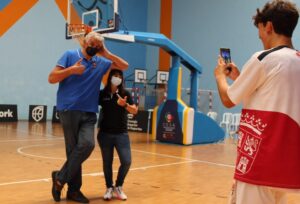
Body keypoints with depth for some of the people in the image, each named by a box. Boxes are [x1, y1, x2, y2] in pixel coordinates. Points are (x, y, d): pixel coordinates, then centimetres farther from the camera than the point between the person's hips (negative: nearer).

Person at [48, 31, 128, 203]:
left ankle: (61, 178, 1)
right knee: (74, 149, -3)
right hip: (69, 110, -4)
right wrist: (71, 70, -13)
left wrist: (106, 53, 8)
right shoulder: (70, 56, 2)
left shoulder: (101, 63, 14)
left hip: (89, 113, 4)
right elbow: (52, 78, -1)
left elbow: (124, 66, 17)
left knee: (88, 144, -14)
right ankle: (74, 189, 11)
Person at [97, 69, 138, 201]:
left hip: (121, 134, 1)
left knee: (126, 162, -6)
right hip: (105, 134, -1)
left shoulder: (125, 94, 0)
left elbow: (135, 111, -7)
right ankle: (109, 188, 25)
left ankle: (118, 187, 16)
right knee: (107, 163, 8)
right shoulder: (102, 94, -2)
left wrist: (125, 104, -24)